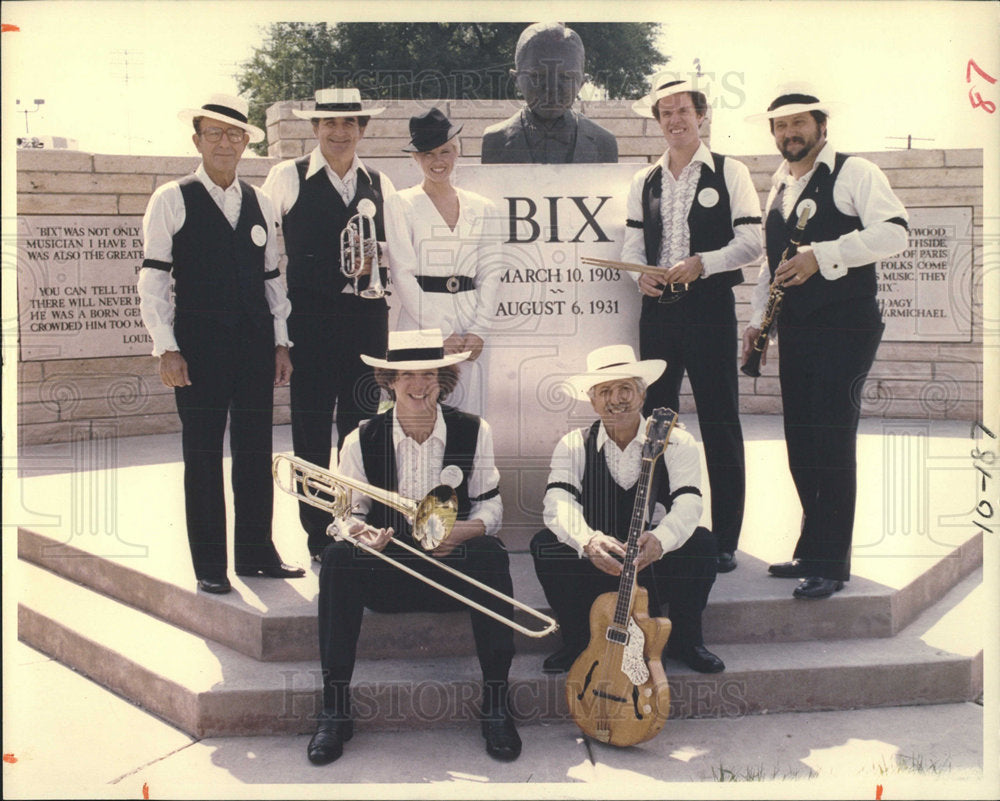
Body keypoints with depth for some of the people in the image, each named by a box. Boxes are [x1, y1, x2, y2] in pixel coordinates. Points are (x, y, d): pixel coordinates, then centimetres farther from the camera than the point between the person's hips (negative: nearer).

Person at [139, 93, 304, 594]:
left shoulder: (259, 203, 12)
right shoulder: (172, 201, -1)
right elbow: (152, 280, -4)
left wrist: (281, 342, 9)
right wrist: (166, 349, -11)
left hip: (255, 341, 4)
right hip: (199, 343, -4)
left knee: (256, 450, 8)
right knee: (203, 454, 2)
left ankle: (257, 553, 20)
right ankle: (209, 565, 11)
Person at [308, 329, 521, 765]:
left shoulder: (474, 432, 1)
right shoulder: (363, 440, 0)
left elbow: (489, 503, 3)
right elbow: (348, 510, 4)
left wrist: (468, 529, -20)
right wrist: (356, 529, -21)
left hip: (453, 564, 0)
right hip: (385, 570, 0)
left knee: (491, 553, -32)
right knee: (338, 556, -30)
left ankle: (496, 706, -24)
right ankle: (335, 709, -23)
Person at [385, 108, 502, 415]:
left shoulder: (483, 208, 13)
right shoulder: (401, 204, 4)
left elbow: (491, 274, 9)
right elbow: (402, 275, -3)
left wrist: (479, 330, -5)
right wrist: (441, 332, -9)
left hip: (471, 328, 3)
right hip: (421, 327, -3)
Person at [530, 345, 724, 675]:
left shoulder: (676, 443, -3)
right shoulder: (574, 446, -1)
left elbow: (688, 505, -19)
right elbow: (557, 503, -18)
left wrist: (658, 540, -42)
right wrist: (588, 540, -41)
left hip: (659, 568, -1)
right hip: (592, 568, 1)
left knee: (703, 542, -28)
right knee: (545, 544, -24)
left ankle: (685, 639, -4)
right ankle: (577, 642, -3)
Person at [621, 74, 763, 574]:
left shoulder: (730, 173, 1)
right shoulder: (644, 182, 14)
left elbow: (751, 242, -5)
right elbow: (632, 245, 12)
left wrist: (700, 264, -18)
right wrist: (641, 273, -9)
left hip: (710, 307, -4)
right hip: (658, 308, 4)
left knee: (720, 424, -1)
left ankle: (725, 540, 6)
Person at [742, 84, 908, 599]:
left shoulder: (854, 173, -4)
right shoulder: (778, 186, 18)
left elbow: (894, 231, -18)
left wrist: (822, 255, -24)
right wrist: (757, 319, 16)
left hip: (845, 327, -7)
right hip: (794, 327, 7)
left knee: (832, 442, -10)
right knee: (801, 444, 9)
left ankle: (830, 566, -4)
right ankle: (812, 551, 20)